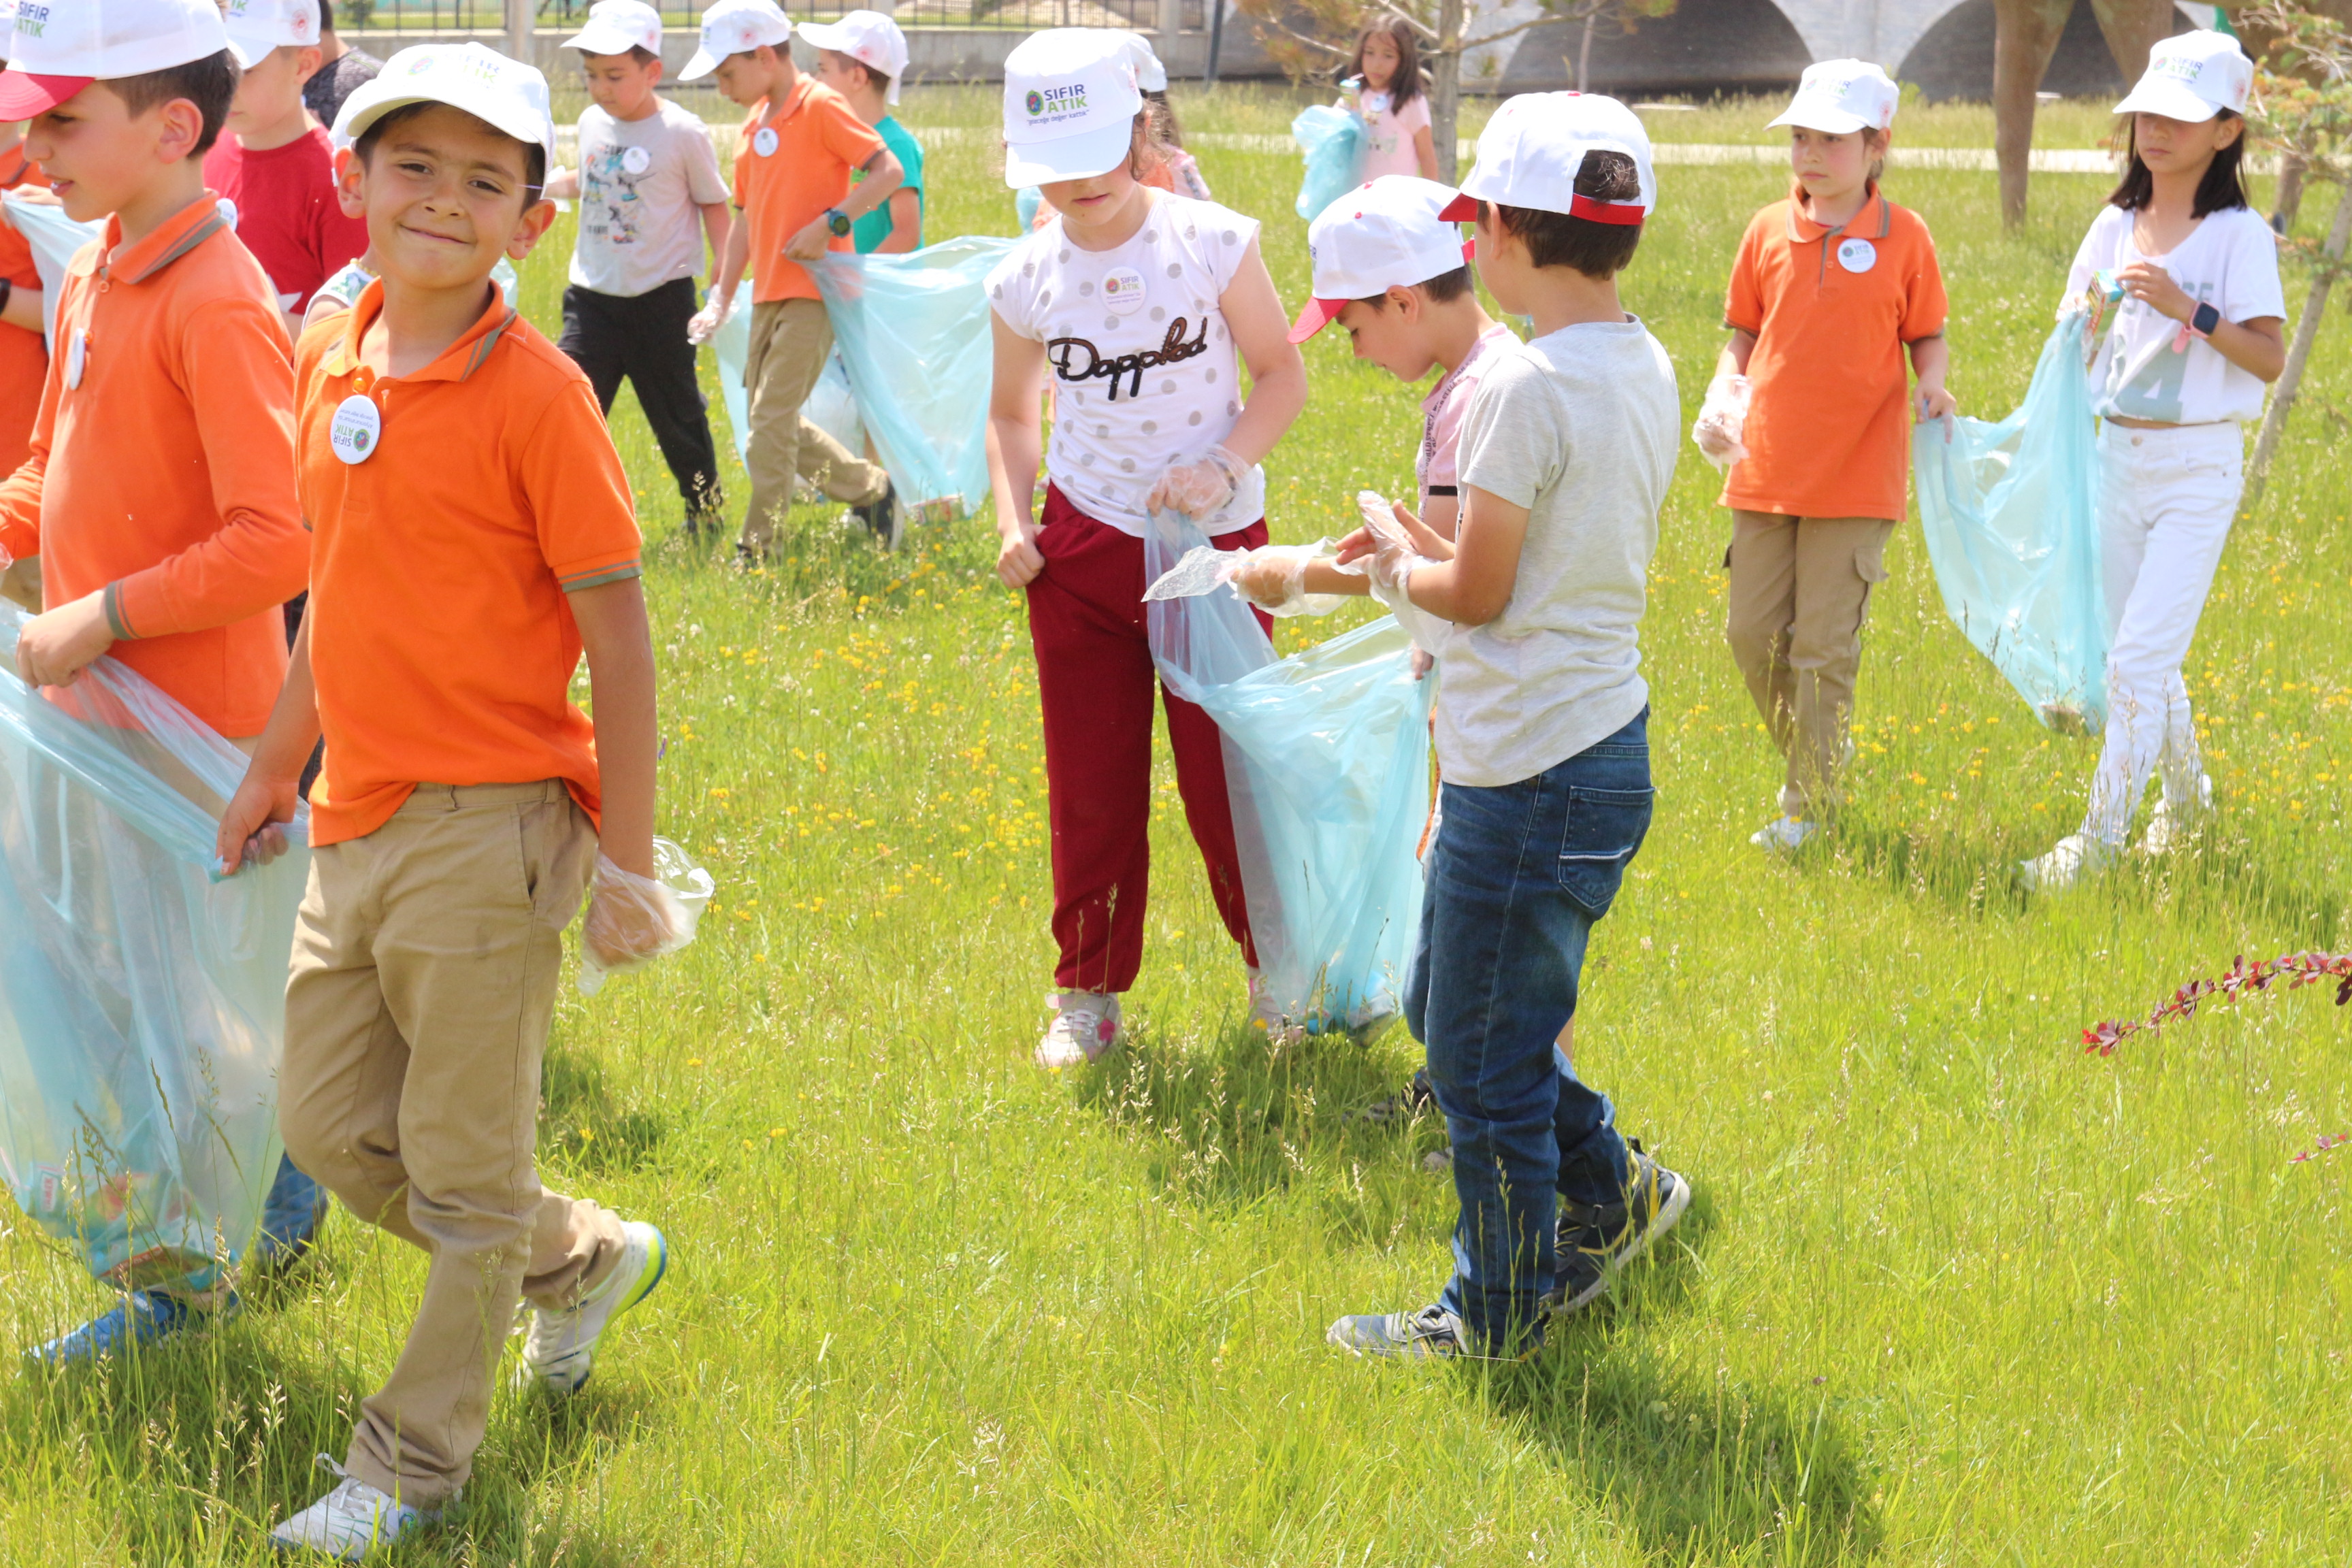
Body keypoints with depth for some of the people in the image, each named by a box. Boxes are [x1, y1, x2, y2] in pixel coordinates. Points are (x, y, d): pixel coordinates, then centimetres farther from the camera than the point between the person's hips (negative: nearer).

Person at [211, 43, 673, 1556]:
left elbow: (618, 634, -12)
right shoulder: (332, 363, 7)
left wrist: (628, 856, -12)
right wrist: (276, 766, 22)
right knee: (332, 1123, 15)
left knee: (465, 1168, 4)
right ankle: (586, 1260, 36)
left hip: (488, 827, -7)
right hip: (359, 821, 7)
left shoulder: (535, 394, -14)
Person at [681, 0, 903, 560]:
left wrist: (831, 222, -22)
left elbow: (889, 171, -15)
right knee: (774, 423, 10)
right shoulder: (753, 126, 15)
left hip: (815, 289, -9)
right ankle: (872, 490, 26)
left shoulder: (821, 107, -9)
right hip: (769, 295, 9)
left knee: (772, 422, -11)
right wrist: (721, 299, 12)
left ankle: (757, 551, -5)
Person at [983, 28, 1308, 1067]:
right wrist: (1013, 520, -2)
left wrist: (1224, 467, -18)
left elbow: (1282, 375, -2)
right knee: (1091, 785, 7)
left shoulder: (1213, 243, -10)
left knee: (1229, 775, 2)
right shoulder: (1026, 281, -2)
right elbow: (1010, 413, 14)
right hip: (1082, 549, 2)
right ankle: (1089, 994, 21)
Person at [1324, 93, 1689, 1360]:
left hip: (1529, 776, -9)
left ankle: (1499, 1315, 19)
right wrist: (1428, 551, 15)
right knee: (1445, 1007, 23)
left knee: (1482, 1059, 6)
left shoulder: (1527, 386, -21)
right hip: (1600, 744, 9)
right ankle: (1607, 1192, 29)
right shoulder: (1641, 367, 6)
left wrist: (1398, 574, 3)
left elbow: (1478, 595, -17)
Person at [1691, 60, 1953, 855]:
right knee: (1752, 633, 7)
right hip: (1766, 469, 4)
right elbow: (1745, 334, 12)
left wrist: (1933, 387, -15)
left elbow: (1928, 337, 4)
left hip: (1857, 478, -4)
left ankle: (1810, 808, 9)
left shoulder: (1903, 236, -3)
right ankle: (1808, 767, 28)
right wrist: (1722, 394, -5)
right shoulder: (1769, 231, 4)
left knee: (1825, 646, -1)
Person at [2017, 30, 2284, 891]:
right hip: (2117, 457, 6)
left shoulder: (2239, 235, -7)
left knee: (2139, 659, -12)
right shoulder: (2115, 226, 9)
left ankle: (2098, 843, -10)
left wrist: (2189, 308, -24)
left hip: (2199, 467, -6)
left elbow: (2270, 358, -15)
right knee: (2132, 654, 14)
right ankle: (2186, 795, 37)